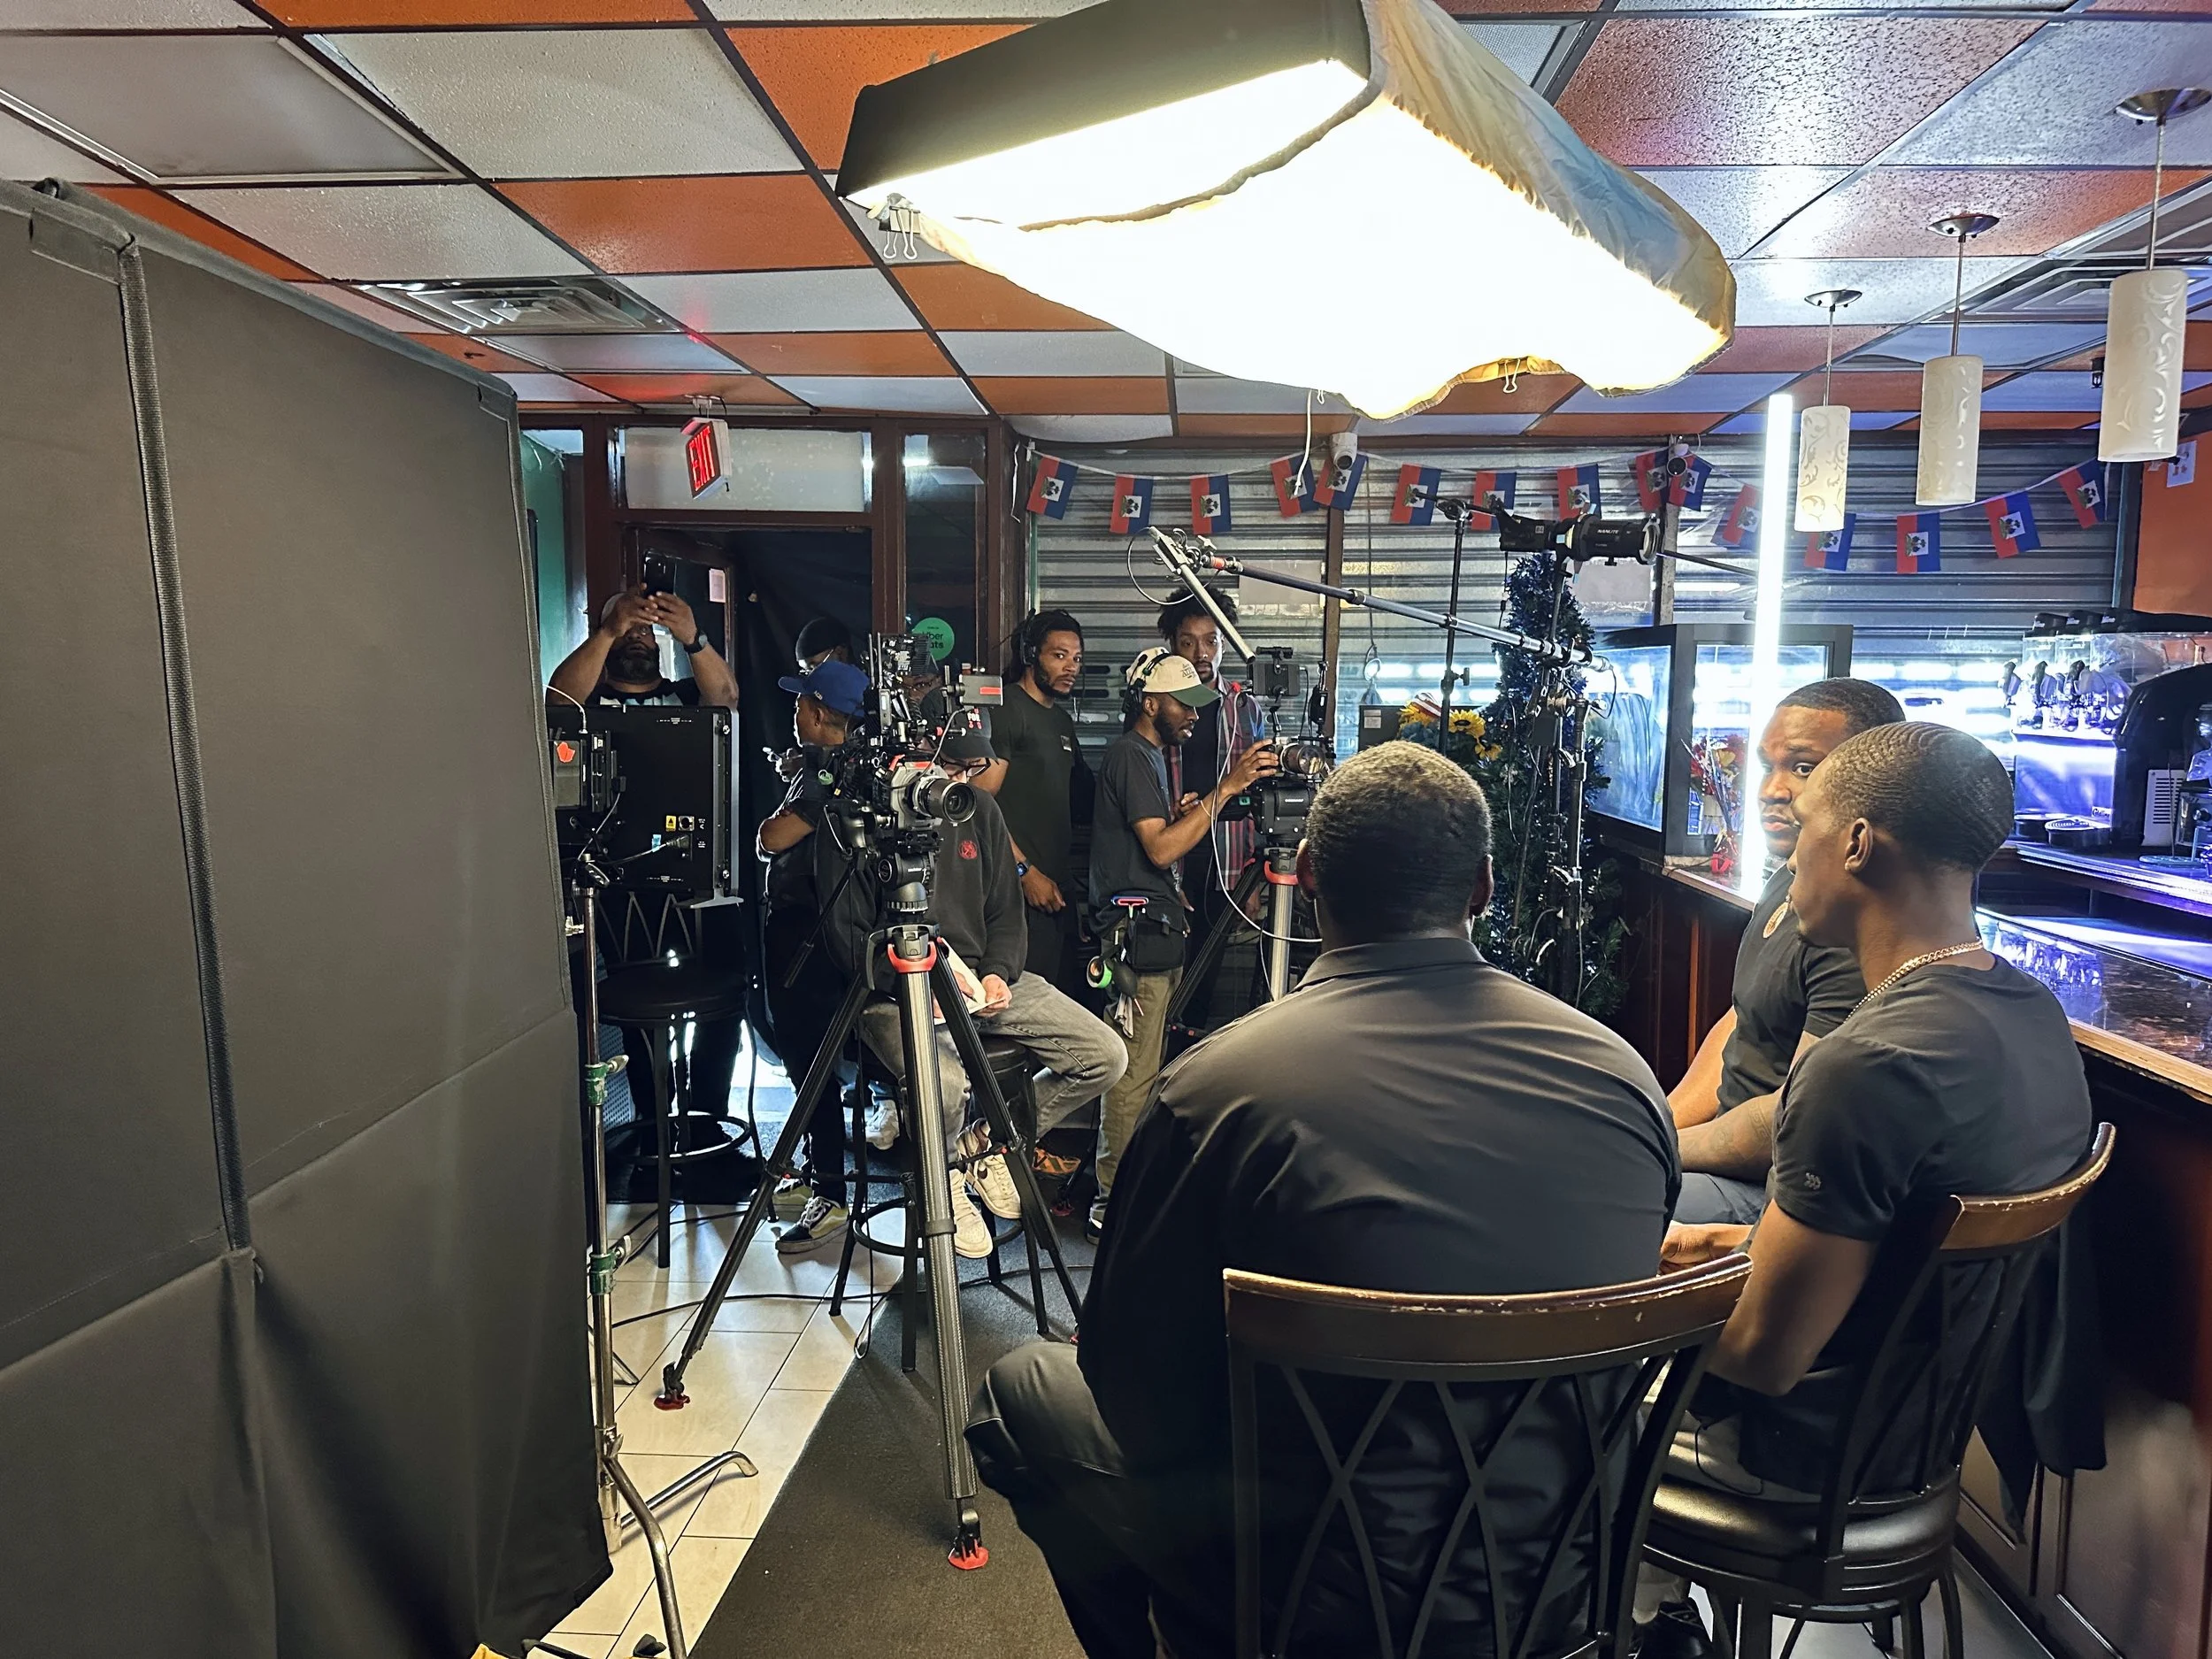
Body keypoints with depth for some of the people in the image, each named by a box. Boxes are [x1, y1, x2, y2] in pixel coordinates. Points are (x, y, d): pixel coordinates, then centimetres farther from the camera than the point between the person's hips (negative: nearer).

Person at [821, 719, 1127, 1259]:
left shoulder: (980, 810, 9)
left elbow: (1007, 914, 13)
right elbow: (845, 933, -7)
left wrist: (998, 974, -7)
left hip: (980, 976, 6)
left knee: (1105, 1056, -8)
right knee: (945, 1082, -37)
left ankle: (987, 1143, 13)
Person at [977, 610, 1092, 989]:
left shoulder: (1062, 719, 21)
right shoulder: (1006, 708, -7)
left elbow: (1084, 789, 29)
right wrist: (1024, 871, -18)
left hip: (1058, 888, 9)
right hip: (1022, 889, -9)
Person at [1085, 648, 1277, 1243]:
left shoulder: (1151, 754, 19)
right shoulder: (1129, 754, -12)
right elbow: (1160, 848, -21)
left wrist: (1183, 812, 8)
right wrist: (1226, 788, -21)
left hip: (1156, 931, 10)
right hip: (1137, 932, -10)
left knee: (1142, 1070, 14)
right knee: (1133, 1075, -5)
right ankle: (1112, 1203, 2)